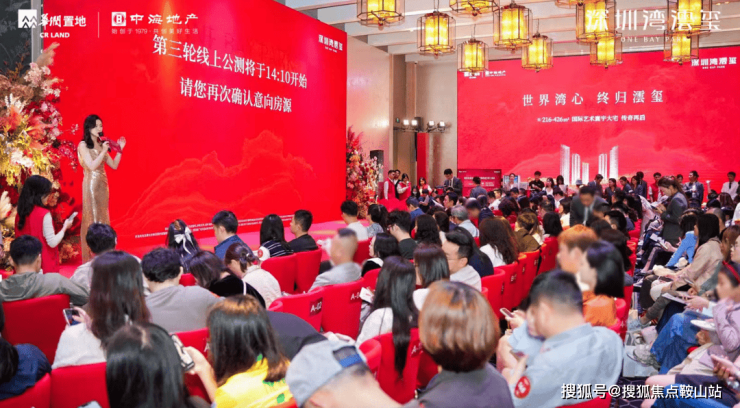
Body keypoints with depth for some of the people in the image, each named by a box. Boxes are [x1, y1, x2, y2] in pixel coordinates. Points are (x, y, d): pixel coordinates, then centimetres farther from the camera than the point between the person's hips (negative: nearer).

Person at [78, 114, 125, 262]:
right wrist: (104, 151, -16)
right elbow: (92, 166, -15)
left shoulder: (101, 144, 11)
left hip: (103, 185, 6)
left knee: (103, 219, 8)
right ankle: (90, 257, 2)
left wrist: (120, 150, 2)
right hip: (91, 185, -6)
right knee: (91, 219, -3)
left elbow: (114, 165, 11)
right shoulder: (83, 145, -5)